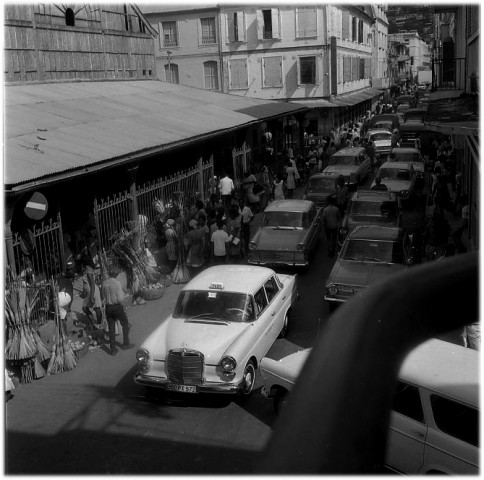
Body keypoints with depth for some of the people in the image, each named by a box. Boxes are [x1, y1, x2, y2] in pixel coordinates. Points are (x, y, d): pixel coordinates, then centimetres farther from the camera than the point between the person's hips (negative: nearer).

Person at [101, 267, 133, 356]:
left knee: (111, 328, 11)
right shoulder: (117, 283, -17)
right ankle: (126, 343, 25)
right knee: (125, 325, 19)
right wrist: (122, 293, 1)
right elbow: (120, 298, -17)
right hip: (117, 307, -4)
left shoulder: (104, 283, -3)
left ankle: (112, 349, 15)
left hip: (108, 307, 4)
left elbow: (103, 296, 3)